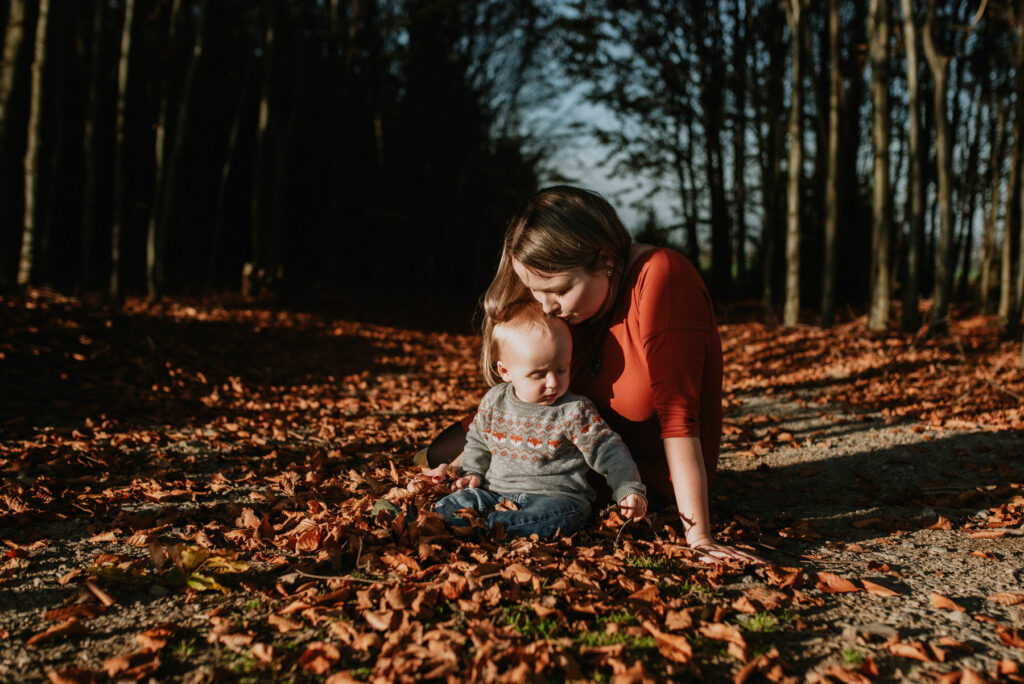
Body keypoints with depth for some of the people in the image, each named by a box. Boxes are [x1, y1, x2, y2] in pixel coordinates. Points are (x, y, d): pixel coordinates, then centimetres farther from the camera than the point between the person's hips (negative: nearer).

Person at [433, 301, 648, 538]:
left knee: (561, 512, -38)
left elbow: (609, 452, -4)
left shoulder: (576, 411, -4)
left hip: (557, 495, -5)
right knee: (456, 503, -16)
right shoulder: (494, 402, 7)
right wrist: (473, 472, 9)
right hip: (496, 491, 5)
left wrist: (630, 491, -16)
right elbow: (477, 441, 24)